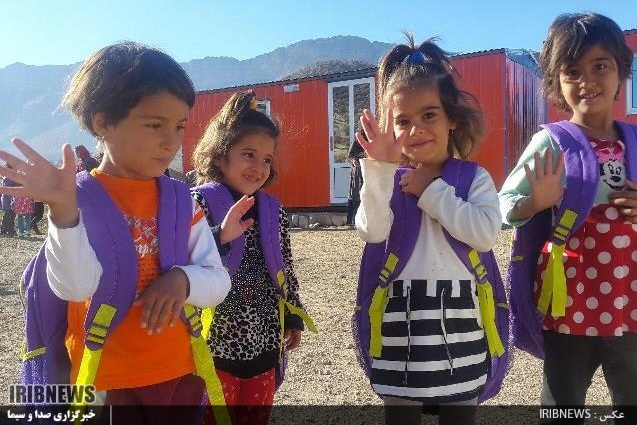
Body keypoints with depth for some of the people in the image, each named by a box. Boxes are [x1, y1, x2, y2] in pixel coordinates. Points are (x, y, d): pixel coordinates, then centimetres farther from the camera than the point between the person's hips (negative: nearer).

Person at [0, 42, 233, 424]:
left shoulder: (182, 200, 1)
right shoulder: (79, 198, -10)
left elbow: (219, 283, -1)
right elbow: (75, 286, -24)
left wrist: (183, 278, -20)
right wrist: (63, 211, -37)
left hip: (179, 373, 4)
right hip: (104, 381, -3)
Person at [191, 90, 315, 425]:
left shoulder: (273, 210, 6)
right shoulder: (199, 203, -11)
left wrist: (293, 317, 17)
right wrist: (220, 238, -32)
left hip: (264, 343, 5)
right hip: (216, 343, -5)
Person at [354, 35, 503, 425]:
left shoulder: (474, 177, 3)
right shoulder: (388, 179, 3)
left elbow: (486, 233, -14)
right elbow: (372, 232, -14)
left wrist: (431, 192, -11)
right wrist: (380, 167, -21)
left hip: (458, 318, 0)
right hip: (399, 320, 0)